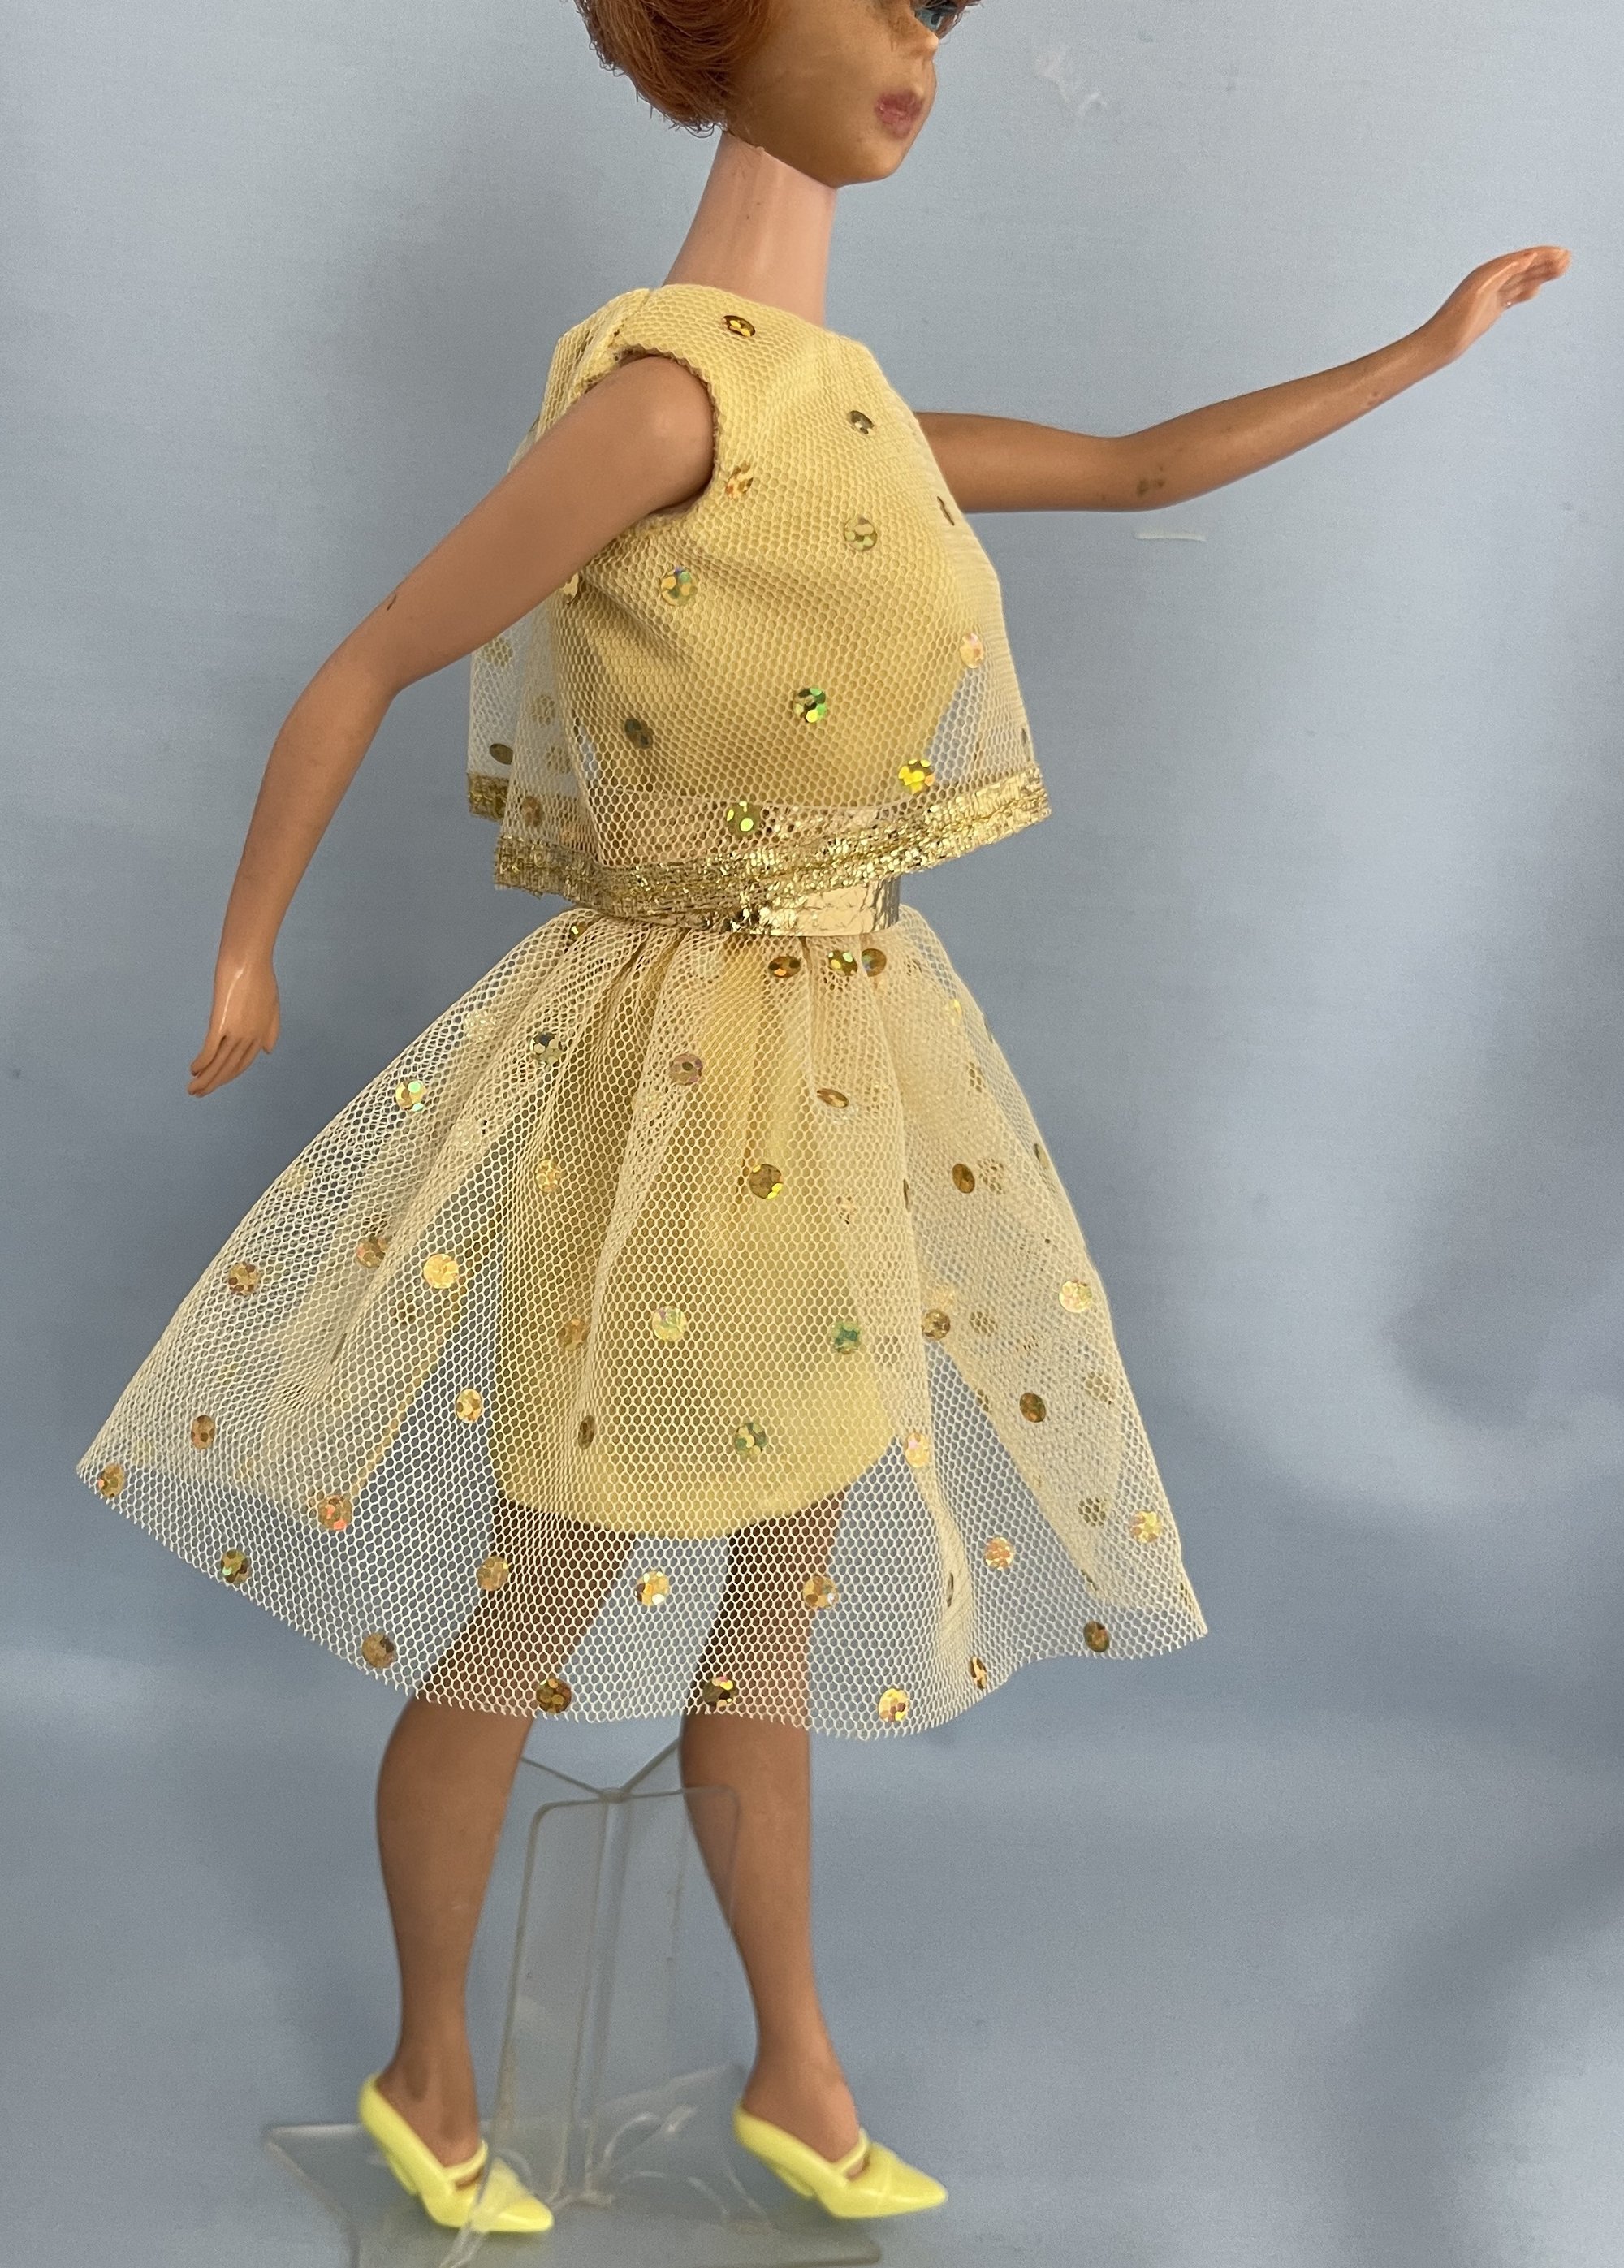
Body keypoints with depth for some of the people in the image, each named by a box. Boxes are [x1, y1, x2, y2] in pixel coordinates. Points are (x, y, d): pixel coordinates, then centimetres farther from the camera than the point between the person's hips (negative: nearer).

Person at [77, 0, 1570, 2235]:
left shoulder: (841, 401, 9)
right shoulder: (668, 384, -18)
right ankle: (429, 2074, 34)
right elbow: (359, 674, -13)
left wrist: (1427, 346, 23)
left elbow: (1147, 469, 19)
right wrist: (244, 963, -4)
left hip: (837, 1072, 8)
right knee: (520, 1647, 10)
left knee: (767, 1614, 19)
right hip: (682, 1072, -8)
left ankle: (798, 2070, 37)